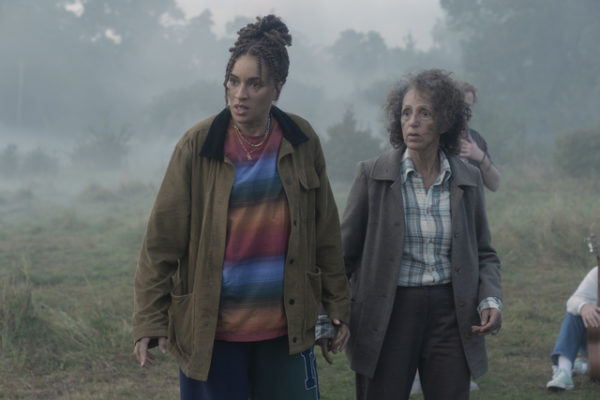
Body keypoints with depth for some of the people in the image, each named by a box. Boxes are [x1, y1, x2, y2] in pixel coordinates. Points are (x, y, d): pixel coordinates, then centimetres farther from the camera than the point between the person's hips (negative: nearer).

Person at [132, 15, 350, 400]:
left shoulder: (302, 142, 2)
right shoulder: (198, 145, -6)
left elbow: (326, 234, 9)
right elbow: (161, 241, -6)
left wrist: (337, 306, 11)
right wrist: (150, 322, -10)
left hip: (285, 327, 3)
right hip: (211, 331, -2)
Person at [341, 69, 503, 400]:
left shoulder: (468, 179, 5)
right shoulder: (372, 174, -2)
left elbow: (484, 254, 14)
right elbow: (345, 252, 2)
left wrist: (491, 299, -4)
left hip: (450, 314, 2)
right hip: (388, 313, -2)